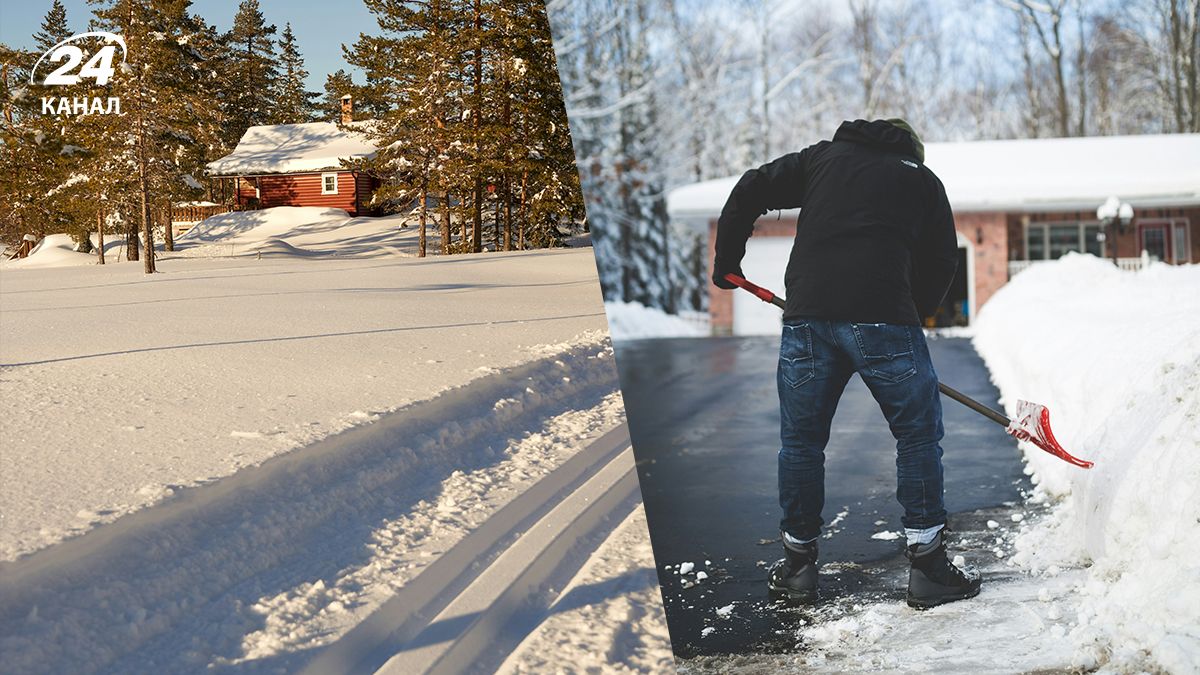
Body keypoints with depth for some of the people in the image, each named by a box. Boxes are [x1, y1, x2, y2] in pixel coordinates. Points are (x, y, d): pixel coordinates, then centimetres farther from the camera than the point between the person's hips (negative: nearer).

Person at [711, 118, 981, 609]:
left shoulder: (824, 157, 24)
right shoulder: (922, 179, 20)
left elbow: (749, 191, 18)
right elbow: (942, 261, 17)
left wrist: (726, 263, 26)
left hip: (807, 314, 2)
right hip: (882, 315, -2)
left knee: (800, 440, 15)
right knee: (918, 435, 10)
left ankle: (797, 566, 22)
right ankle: (928, 565, 8)